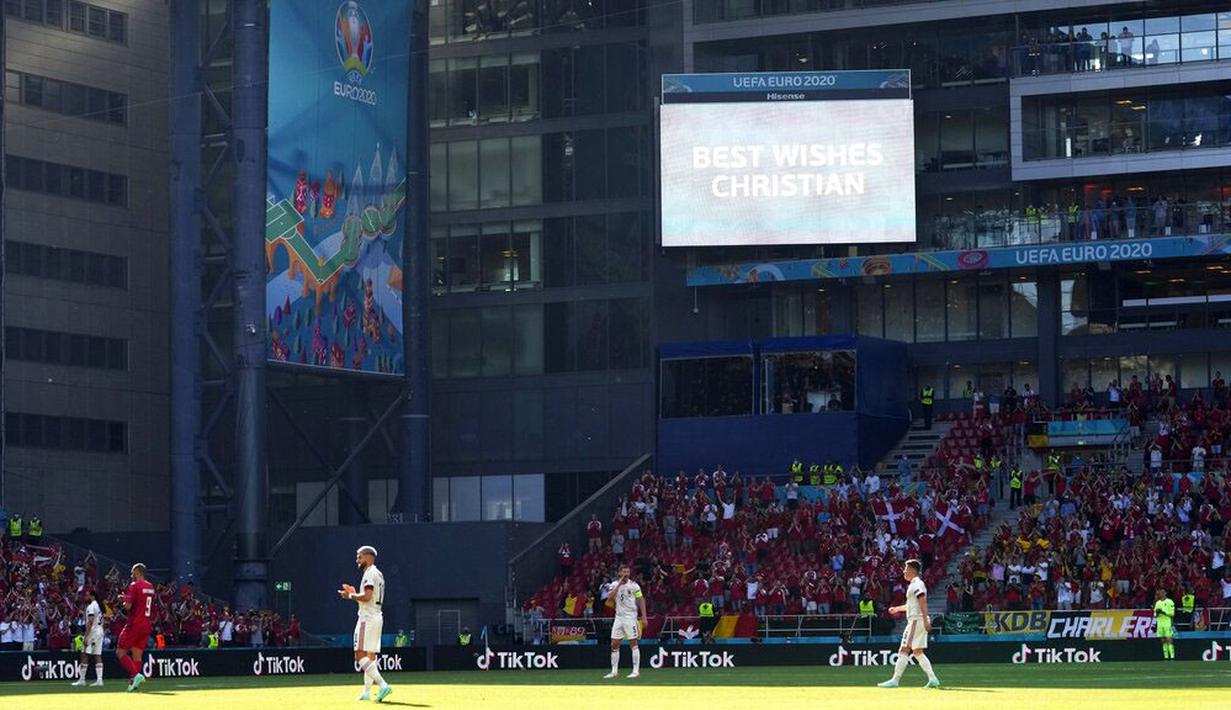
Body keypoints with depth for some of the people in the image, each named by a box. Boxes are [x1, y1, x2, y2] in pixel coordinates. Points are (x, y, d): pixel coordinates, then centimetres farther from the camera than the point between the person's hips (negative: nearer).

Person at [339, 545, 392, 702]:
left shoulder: (370, 573, -12)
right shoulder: (378, 574, 20)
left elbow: (367, 596, -24)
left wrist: (350, 595, -10)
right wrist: (354, 595, 18)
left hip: (368, 618, -11)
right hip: (377, 617, 11)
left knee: (360, 655, -15)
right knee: (370, 657, 12)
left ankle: (382, 685, -27)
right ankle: (366, 692, 14)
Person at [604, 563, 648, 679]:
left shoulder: (633, 585, -4)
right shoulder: (614, 585, 7)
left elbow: (641, 600, -2)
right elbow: (610, 597, -9)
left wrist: (644, 617, -9)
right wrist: (619, 585, -13)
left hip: (630, 616, -5)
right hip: (619, 617, 5)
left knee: (633, 643, -7)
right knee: (614, 645, 3)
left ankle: (636, 671, -5)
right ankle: (614, 672, 10)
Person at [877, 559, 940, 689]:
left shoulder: (916, 584, -11)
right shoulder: (914, 584, 20)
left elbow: (923, 602, -21)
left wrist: (926, 621, -28)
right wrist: (898, 608, 30)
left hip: (916, 620, -11)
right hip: (916, 621, 11)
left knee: (904, 650, -10)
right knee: (917, 652, 11)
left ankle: (895, 680, -10)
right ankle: (933, 679, 6)